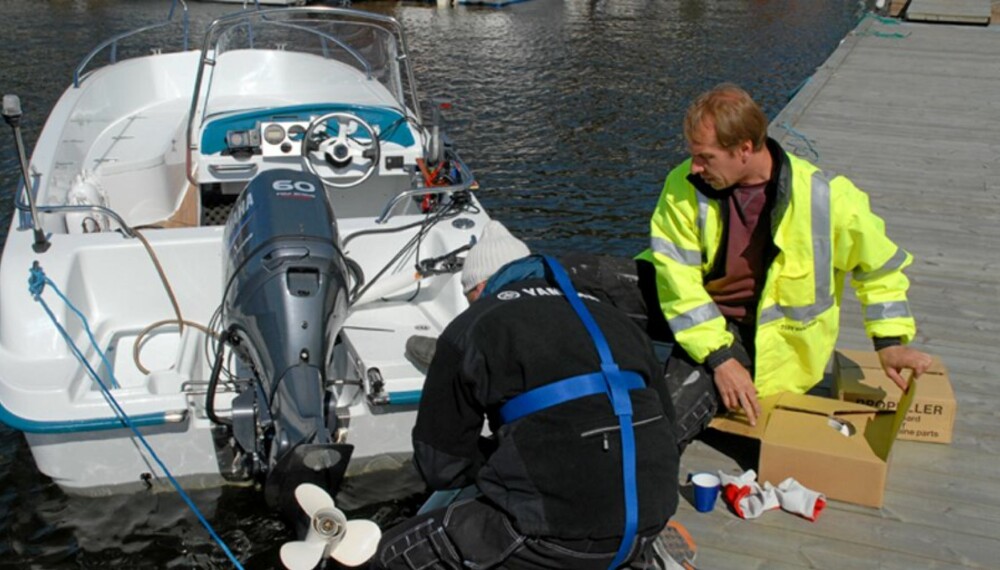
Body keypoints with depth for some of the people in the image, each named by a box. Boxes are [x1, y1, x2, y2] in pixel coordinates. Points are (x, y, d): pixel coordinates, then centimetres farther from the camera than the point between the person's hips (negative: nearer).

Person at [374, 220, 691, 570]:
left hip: (558, 532, -6)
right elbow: (665, 420, 25)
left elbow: (440, 466, 5)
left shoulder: (472, 326, 5)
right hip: (650, 517, 6)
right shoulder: (610, 316, 19)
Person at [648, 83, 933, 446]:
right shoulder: (685, 188, -12)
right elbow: (676, 278, -15)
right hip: (707, 321, 3)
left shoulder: (826, 198, -15)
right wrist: (719, 356, -21)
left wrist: (890, 342, -3)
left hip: (773, 342, -3)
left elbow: (880, 267, 2)